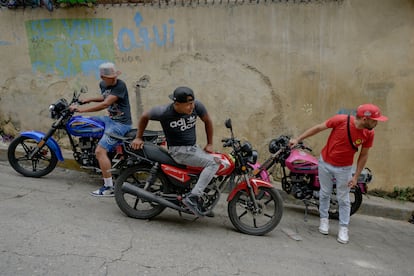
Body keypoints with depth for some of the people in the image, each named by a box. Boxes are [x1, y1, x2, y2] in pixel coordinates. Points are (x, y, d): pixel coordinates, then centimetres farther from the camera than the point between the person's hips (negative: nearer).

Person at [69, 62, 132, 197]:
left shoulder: (120, 85, -19)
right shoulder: (102, 84, 7)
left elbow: (105, 104, -26)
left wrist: (82, 109, -23)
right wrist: (89, 99, 16)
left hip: (121, 123, -9)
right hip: (110, 119, 10)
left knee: (100, 151, -17)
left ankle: (109, 188, -11)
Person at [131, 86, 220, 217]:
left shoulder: (197, 106, -10)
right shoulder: (164, 112, -19)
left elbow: (207, 121, 8)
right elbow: (144, 116, 0)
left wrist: (209, 144, 8)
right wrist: (138, 137, 6)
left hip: (193, 147, 7)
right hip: (178, 150, -7)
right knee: (213, 163, -22)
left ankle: (201, 202, 28)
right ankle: (192, 197, -22)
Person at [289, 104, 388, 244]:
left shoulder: (369, 134, -15)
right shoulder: (341, 120, -24)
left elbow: (363, 155, -3)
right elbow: (319, 128, -11)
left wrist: (356, 176, -3)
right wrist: (298, 139, -8)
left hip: (344, 168, 1)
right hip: (325, 163, -1)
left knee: (343, 199, 6)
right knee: (325, 194, 14)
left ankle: (343, 228, 19)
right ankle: (324, 219, 33)